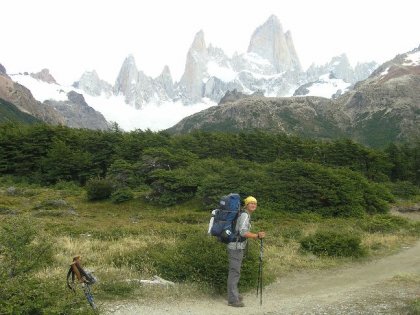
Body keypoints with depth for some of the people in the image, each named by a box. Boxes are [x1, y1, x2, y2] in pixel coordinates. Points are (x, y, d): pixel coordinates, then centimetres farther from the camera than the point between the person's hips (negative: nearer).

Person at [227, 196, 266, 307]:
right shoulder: (245, 215, -16)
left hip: (237, 247, 10)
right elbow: (243, 232, -28)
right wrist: (257, 236, -34)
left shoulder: (245, 215, 16)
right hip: (236, 247, -10)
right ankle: (232, 300, -4)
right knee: (234, 272, -8)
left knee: (235, 271, 18)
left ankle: (233, 294, 30)